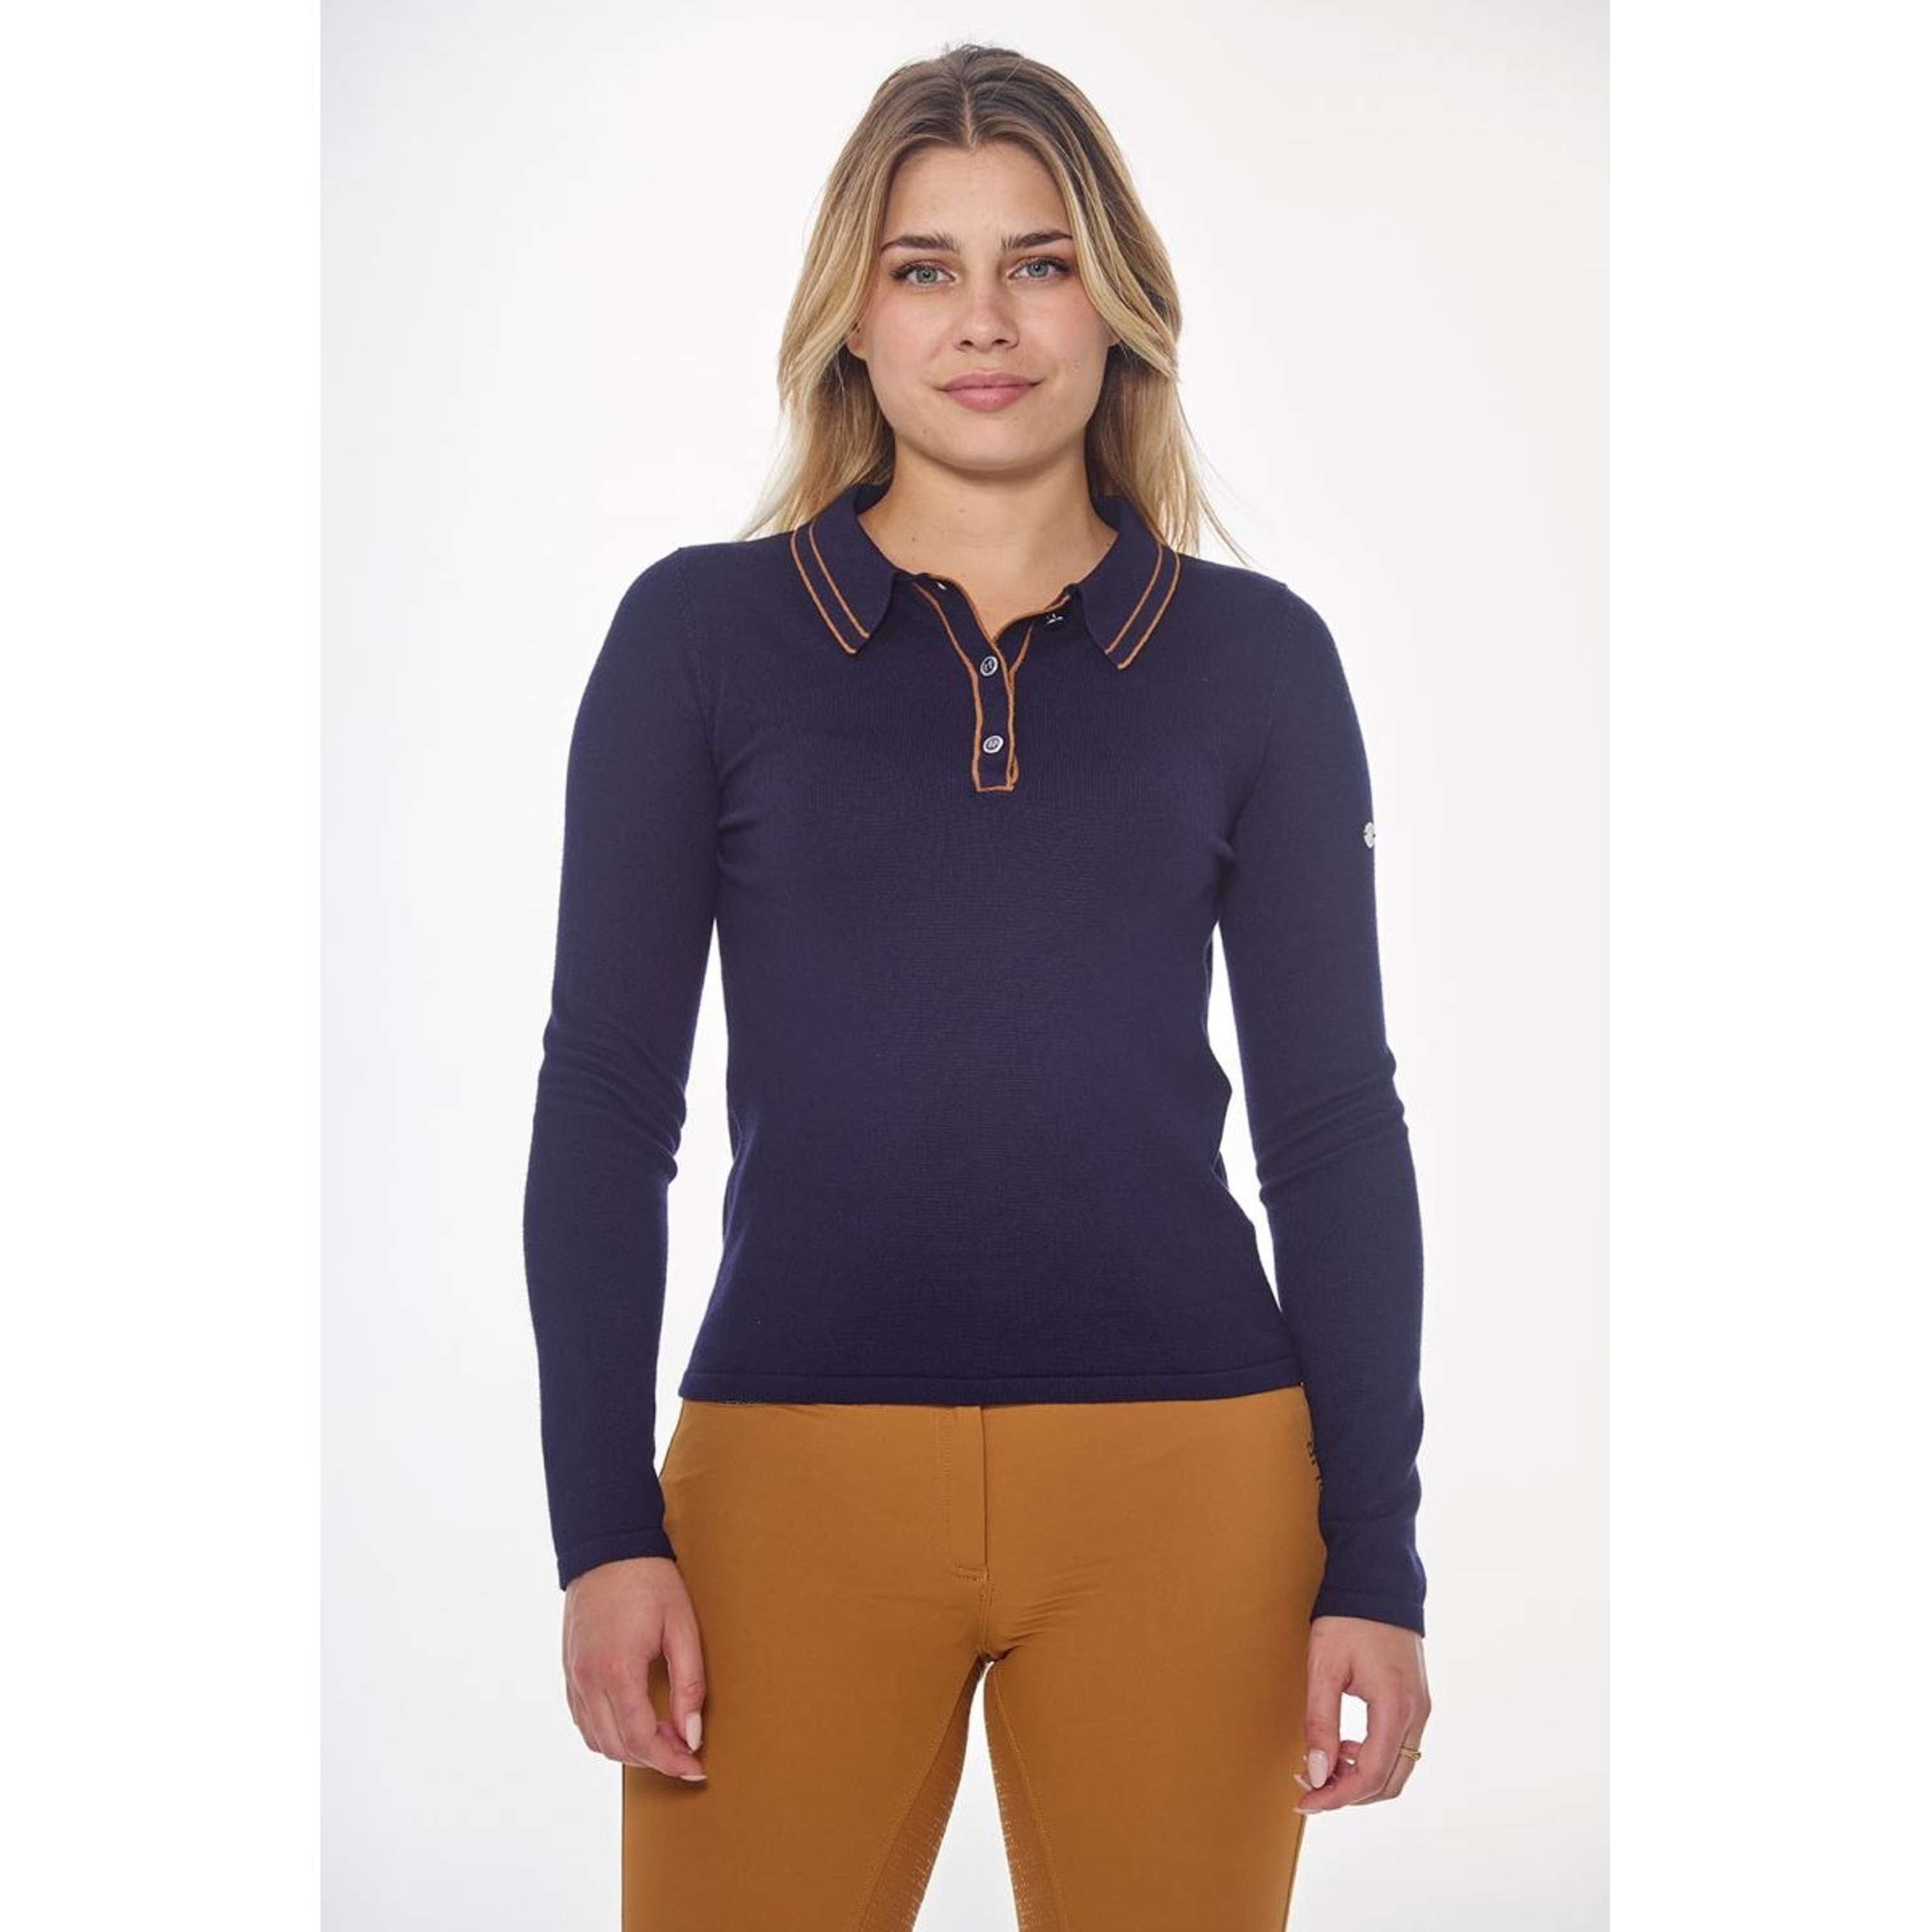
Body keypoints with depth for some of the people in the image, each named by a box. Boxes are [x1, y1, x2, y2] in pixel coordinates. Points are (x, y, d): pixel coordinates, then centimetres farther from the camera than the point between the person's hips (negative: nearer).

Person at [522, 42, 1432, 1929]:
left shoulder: (1256, 656, 6)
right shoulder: (699, 631, 4)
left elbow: (1334, 1120, 5)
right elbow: (605, 1097, 2)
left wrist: (1374, 1560, 0)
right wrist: (602, 1528, -5)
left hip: (1186, 1478, 1)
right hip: (796, 1470, 0)